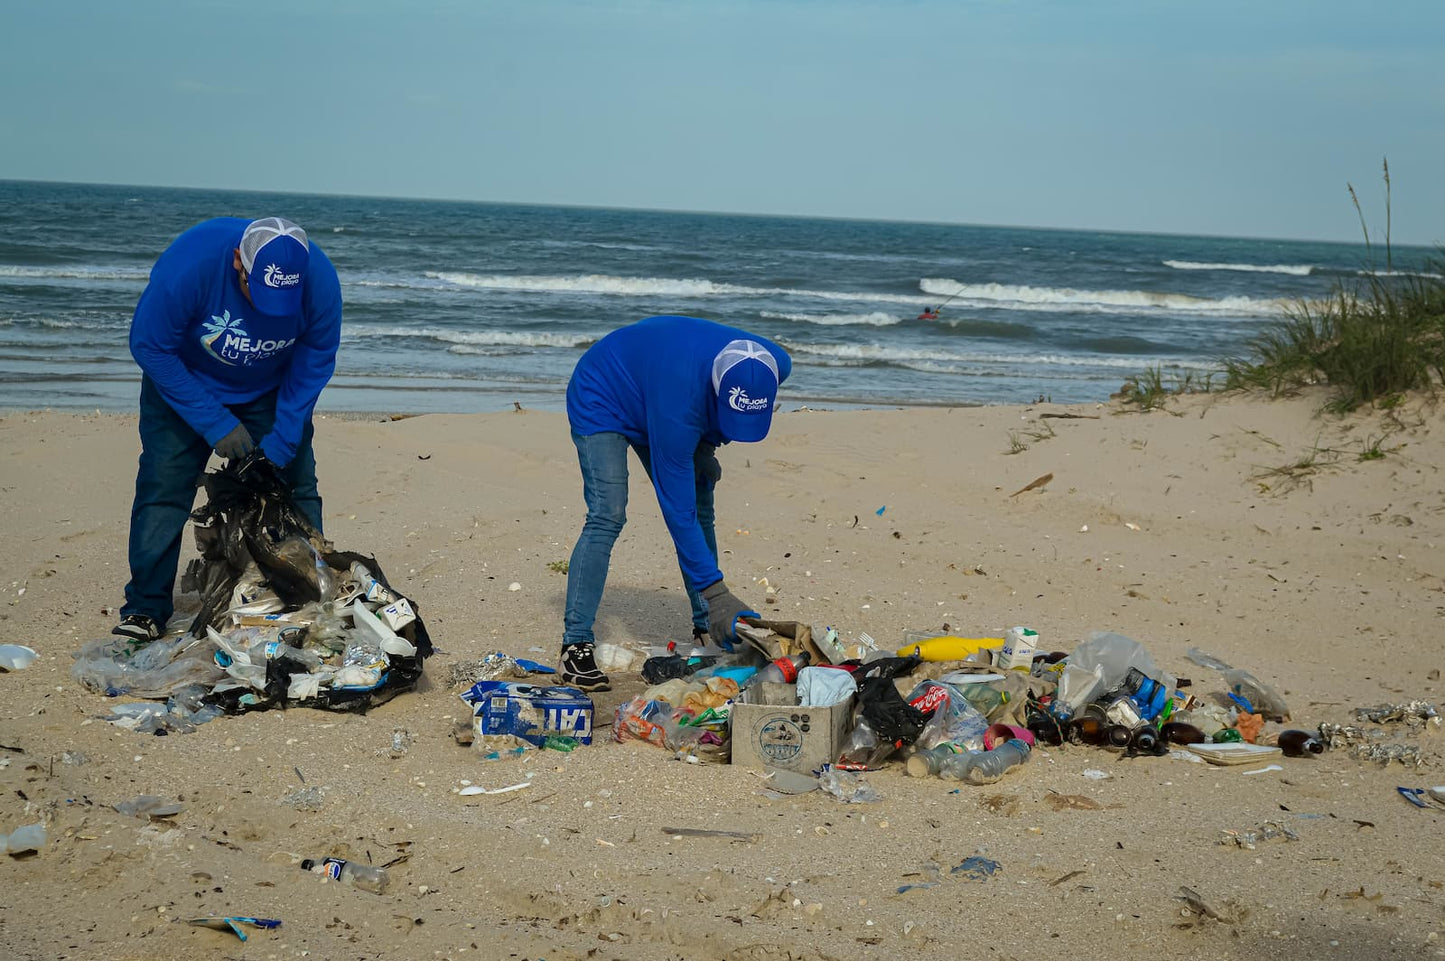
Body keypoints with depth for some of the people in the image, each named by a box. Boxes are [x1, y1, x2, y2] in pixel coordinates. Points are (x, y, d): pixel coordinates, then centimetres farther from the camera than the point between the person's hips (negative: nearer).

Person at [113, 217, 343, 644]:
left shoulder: (320, 280, -30)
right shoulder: (188, 264, -37)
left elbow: (314, 362, -16)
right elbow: (149, 346, -25)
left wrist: (280, 446, -21)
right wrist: (215, 423, -27)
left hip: (271, 389, 2)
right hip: (185, 384, -2)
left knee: (296, 488, -5)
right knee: (163, 488, -10)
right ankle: (145, 609, -1)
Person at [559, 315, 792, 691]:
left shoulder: (773, 365, -26)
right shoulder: (679, 399, -45)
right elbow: (676, 507, -40)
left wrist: (708, 442, -8)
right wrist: (715, 593, -40)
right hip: (600, 402, -7)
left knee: (700, 512, 1)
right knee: (607, 516, -21)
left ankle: (707, 630, 13)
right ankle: (576, 646, -20)